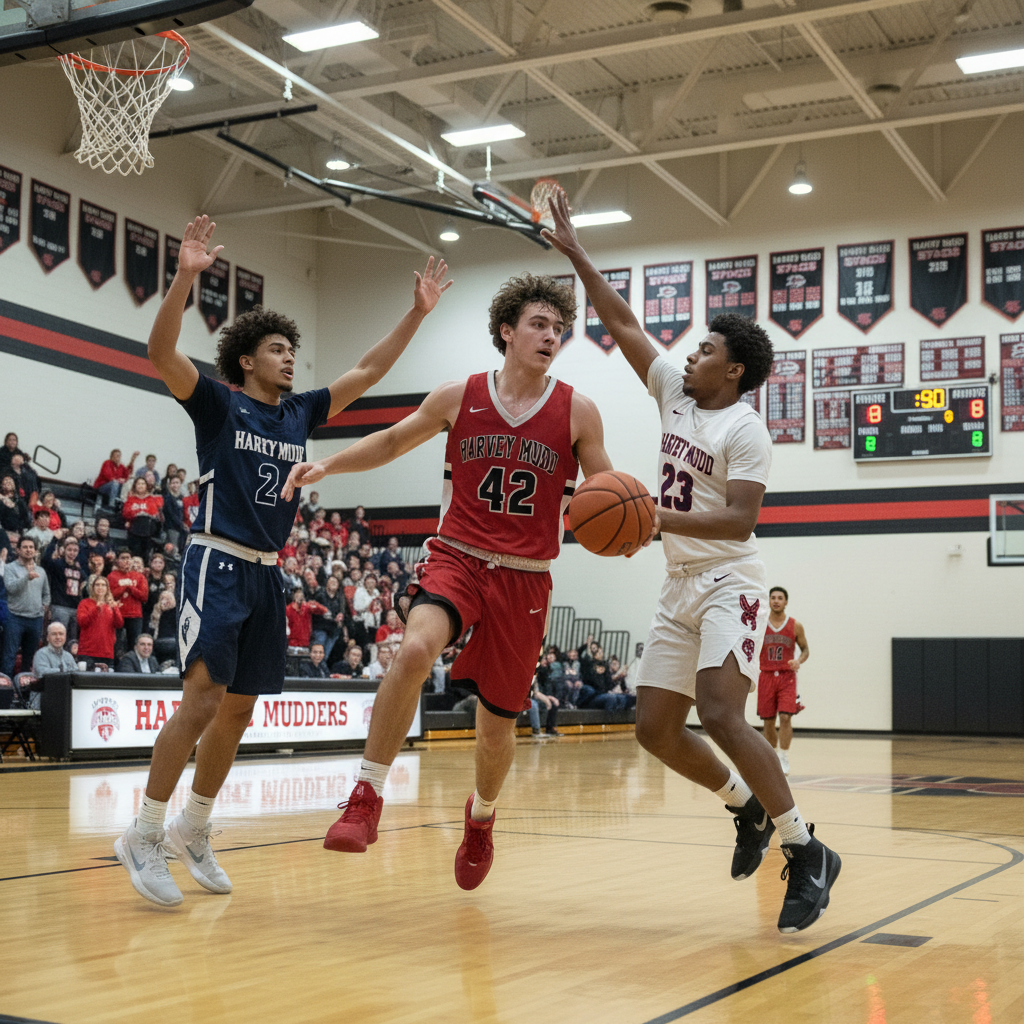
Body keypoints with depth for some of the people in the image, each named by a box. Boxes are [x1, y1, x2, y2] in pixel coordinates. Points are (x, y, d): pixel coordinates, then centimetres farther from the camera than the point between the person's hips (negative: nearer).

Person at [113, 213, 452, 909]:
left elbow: (368, 372, 16)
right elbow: (161, 352, -18)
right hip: (218, 563, -7)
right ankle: (144, 836, -7)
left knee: (238, 712, 9)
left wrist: (416, 314, 9)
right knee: (203, 699, -17)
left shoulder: (301, 413, 14)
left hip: (268, 573, 7)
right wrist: (187, 276, -31)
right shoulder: (218, 404, -2)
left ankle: (192, 832, 22)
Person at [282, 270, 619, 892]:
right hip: (458, 560, 0)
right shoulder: (459, 397, 2)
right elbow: (393, 442, 16)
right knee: (415, 650, -32)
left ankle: (482, 817, 41)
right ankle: (367, 798, -20)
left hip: (525, 581, 1)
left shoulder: (577, 411, 0)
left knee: (498, 724, 8)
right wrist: (327, 465, 2)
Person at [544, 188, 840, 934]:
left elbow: (740, 520, -20)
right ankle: (747, 808, 26)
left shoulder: (744, 429, -11)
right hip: (681, 586, 8)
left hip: (729, 583, -8)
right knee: (656, 727, 4)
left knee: (720, 714, -24)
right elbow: (623, 323, 12)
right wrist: (574, 251, 12)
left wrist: (658, 517, -29)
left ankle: (807, 853, -13)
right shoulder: (675, 391, 9)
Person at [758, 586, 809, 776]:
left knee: (785, 717, -15)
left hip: (787, 676, -1)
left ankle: (784, 759, -8)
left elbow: (805, 649, 9)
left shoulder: (795, 626, 1)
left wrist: (799, 660, -12)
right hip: (766, 675, 1)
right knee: (768, 721, 5)